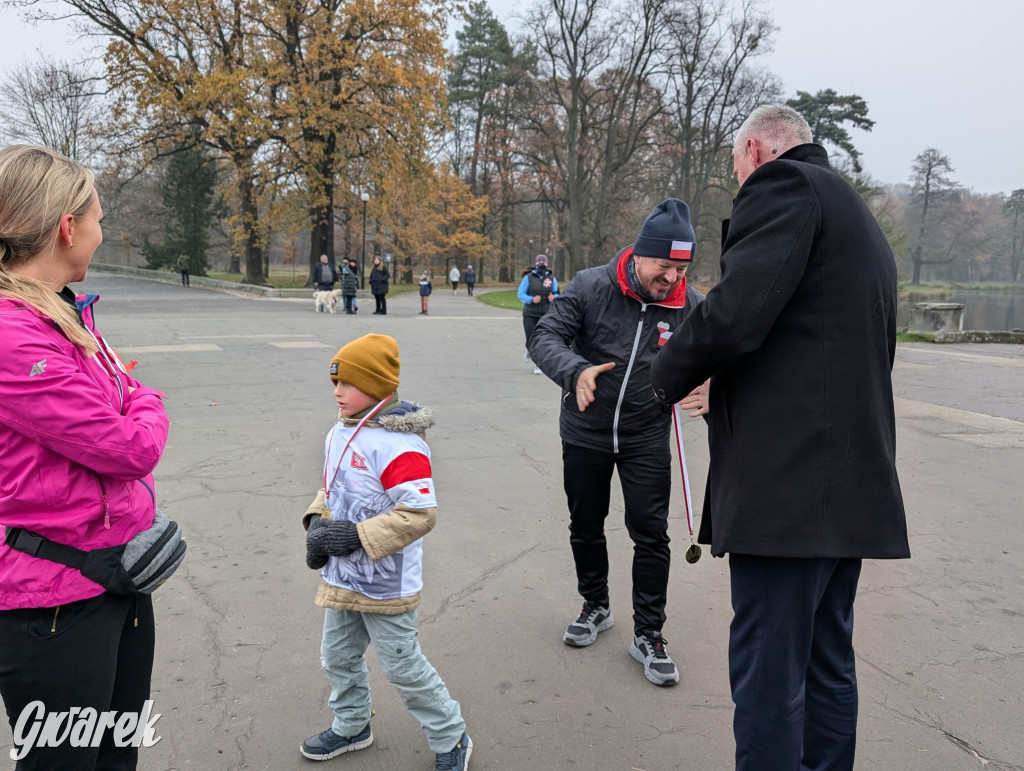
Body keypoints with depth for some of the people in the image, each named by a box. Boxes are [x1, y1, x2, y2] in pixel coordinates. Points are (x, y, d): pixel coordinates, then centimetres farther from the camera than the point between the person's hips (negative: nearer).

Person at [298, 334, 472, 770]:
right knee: (338, 656, 23)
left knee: (402, 666, 5)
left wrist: (358, 536, -28)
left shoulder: (400, 446, -26)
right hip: (342, 577, 9)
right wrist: (317, 522, -4)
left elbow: (420, 513, -29)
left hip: (386, 585, -8)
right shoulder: (341, 433, 3)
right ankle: (351, 727, 47)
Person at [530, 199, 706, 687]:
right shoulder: (591, 287, -15)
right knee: (585, 527, 15)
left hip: (647, 438, 0)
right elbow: (545, 337, -18)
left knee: (651, 535, 1)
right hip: (584, 433, 0)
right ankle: (596, 606, 39)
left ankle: (648, 635, 18)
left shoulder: (691, 307, -10)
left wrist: (705, 392, -30)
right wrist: (576, 371, -40)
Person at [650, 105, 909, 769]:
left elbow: (734, 314, -22)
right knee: (827, 663, 18)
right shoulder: (861, 221, 24)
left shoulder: (783, 183, -6)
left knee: (768, 679, -3)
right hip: (854, 486, 10)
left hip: (788, 484, -10)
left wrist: (670, 374, -3)